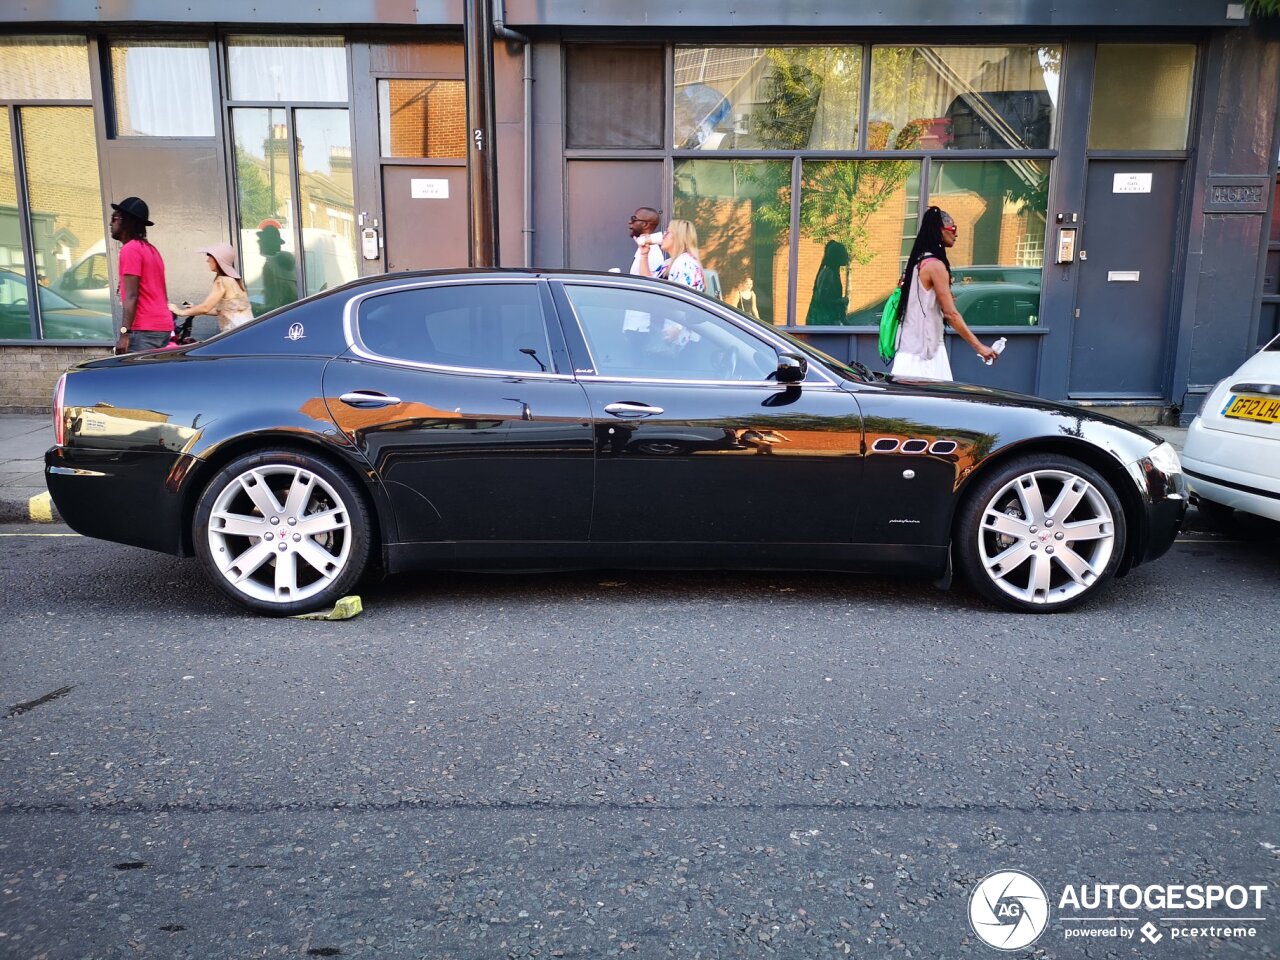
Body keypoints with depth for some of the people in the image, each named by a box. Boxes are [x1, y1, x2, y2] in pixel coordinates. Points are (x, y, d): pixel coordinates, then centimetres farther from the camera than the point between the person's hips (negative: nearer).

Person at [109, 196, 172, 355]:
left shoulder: (130, 249, -7)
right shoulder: (151, 250, 20)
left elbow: (131, 296, -15)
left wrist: (124, 333, -19)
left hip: (143, 330, -9)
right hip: (163, 326, 9)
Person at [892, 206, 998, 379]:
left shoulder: (918, 262, 13)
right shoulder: (935, 265, -13)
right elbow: (951, 313, -17)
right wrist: (979, 346, -16)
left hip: (912, 348, 9)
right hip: (924, 350, -9)